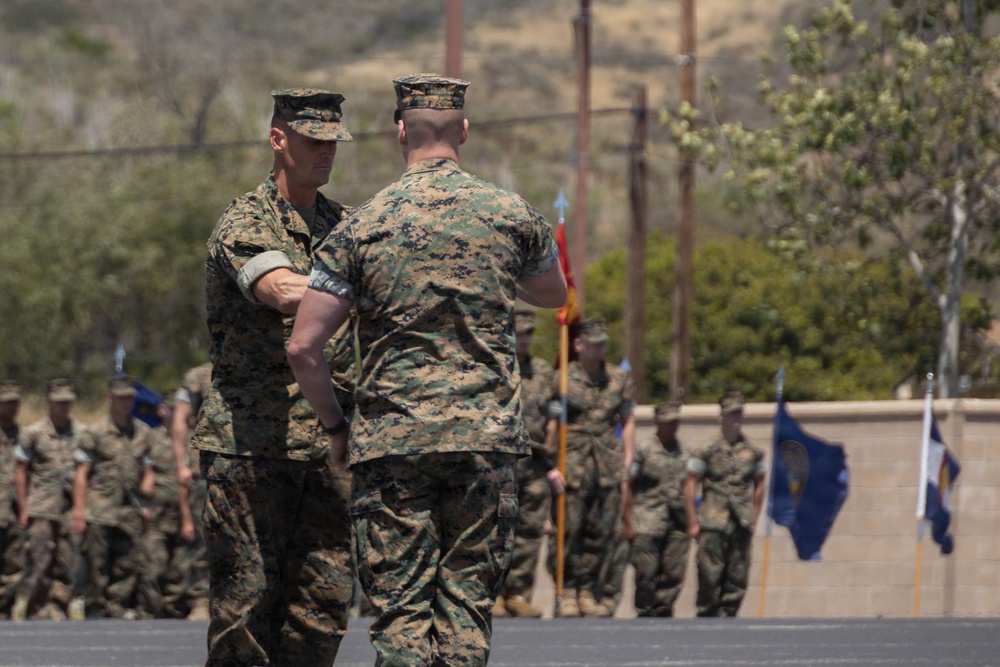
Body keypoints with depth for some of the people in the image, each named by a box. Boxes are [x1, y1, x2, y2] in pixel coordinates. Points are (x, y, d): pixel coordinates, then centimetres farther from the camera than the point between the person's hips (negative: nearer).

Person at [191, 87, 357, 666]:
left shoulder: (344, 226, 16)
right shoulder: (244, 225, -6)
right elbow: (283, 293, -26)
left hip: (328, 445, 6)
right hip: (250, 440, -6)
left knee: (325, 601, 2)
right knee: (249, 598, -4)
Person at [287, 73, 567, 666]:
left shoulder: (362, 228, -1)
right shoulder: (512, 215, 2)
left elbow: (304, 346, -4)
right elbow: (555, 294, 22)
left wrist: (337, 425, 11)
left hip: (390, 440, -1)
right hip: (485, 437, 1)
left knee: (401, 606, 0)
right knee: (467, 601, 5)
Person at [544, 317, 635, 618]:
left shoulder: (620, 379, 12)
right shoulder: (561, 379, 0)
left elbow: (628, 423, 15)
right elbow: (551, 424, -1)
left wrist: (626, 467, 8)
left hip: (608, 466, 4)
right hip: (572, 464, -4)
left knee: (601, 533, 3)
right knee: (567, 529, -8)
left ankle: (588, 592, 10)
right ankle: (567, 592, -2)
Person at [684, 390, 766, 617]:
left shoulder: (753, 452, 10)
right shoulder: (706, 451, -1)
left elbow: (759, 485, 20)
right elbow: (690, 485, 1)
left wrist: (753, 519, 15)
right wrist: (693, 522, -2)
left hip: (741, 525, 4)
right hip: (713, 523, -4)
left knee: (737, 580, 3)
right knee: (710, 576, -7)